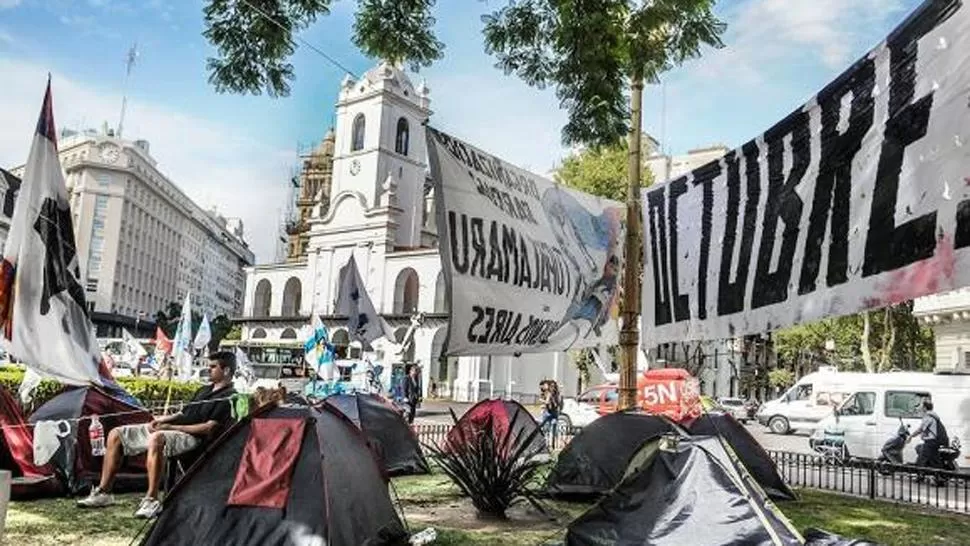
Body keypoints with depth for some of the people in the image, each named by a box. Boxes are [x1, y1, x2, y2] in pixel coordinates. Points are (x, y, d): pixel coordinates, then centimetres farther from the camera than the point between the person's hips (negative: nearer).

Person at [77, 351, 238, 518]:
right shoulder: (204, 390, 24)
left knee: (157, 439, -42)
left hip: (192, 437, -10)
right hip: (167, 429, 10)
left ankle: (151, 500, -35)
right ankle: (103, 492, 10)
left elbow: (209, 428, -17)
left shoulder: (228, 397, -7)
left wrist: (171, 427, -16)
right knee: (116, 434, 7)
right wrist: (162, 420, 7)